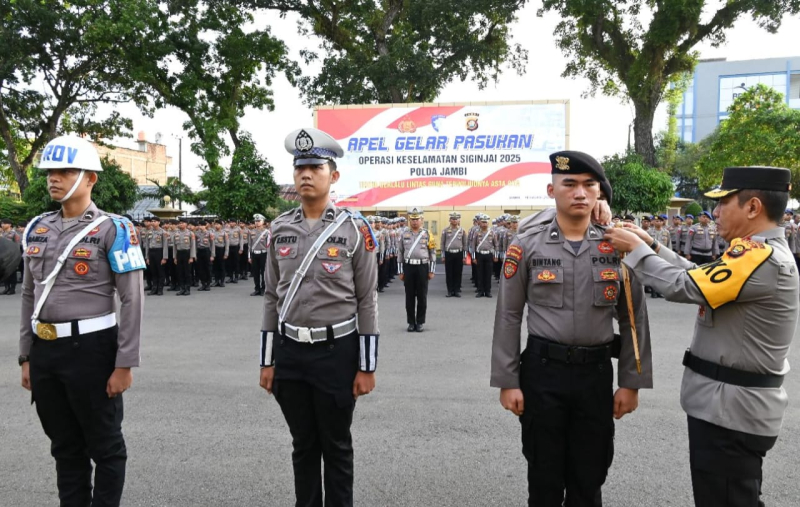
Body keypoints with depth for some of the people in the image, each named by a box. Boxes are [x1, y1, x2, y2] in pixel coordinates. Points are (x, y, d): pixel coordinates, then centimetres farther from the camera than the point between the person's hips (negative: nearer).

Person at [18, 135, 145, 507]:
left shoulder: (112, 229, -10)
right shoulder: (37, 229, 9)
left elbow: (133, 300, -13)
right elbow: (29, 296, 15)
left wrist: (124, 364, -15)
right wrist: (26, 356, 13)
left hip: (90, 349, -6)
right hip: (44, 351, 6)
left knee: (105, 448, 8)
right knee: (65, 447, 19)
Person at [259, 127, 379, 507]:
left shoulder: (355, 228, -7)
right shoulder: (280, 228, 4)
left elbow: (367, 301, -6)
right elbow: (272, 298, 8)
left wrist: (367, 367, -7)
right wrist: (267, 361, 7)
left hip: (336, 351, -3)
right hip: (289, 351, 4)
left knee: (336, 447, 11)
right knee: (303, 445, 17)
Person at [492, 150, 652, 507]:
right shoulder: (527, 245, -4)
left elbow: (633, 319, 4)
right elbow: (508, 317, -2)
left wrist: (631, 382, 2)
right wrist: (507, 381, -5)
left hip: (597, 373, 2)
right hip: (542, 371, -1)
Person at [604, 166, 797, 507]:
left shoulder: (762, 258, -23)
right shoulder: (763, 251, 10)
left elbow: (683, 286, -25)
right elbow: (700, 277, 11)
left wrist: (636, 250, -12)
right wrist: (651, 246, 5)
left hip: (731, 408, -10)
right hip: (732, 404, 10)